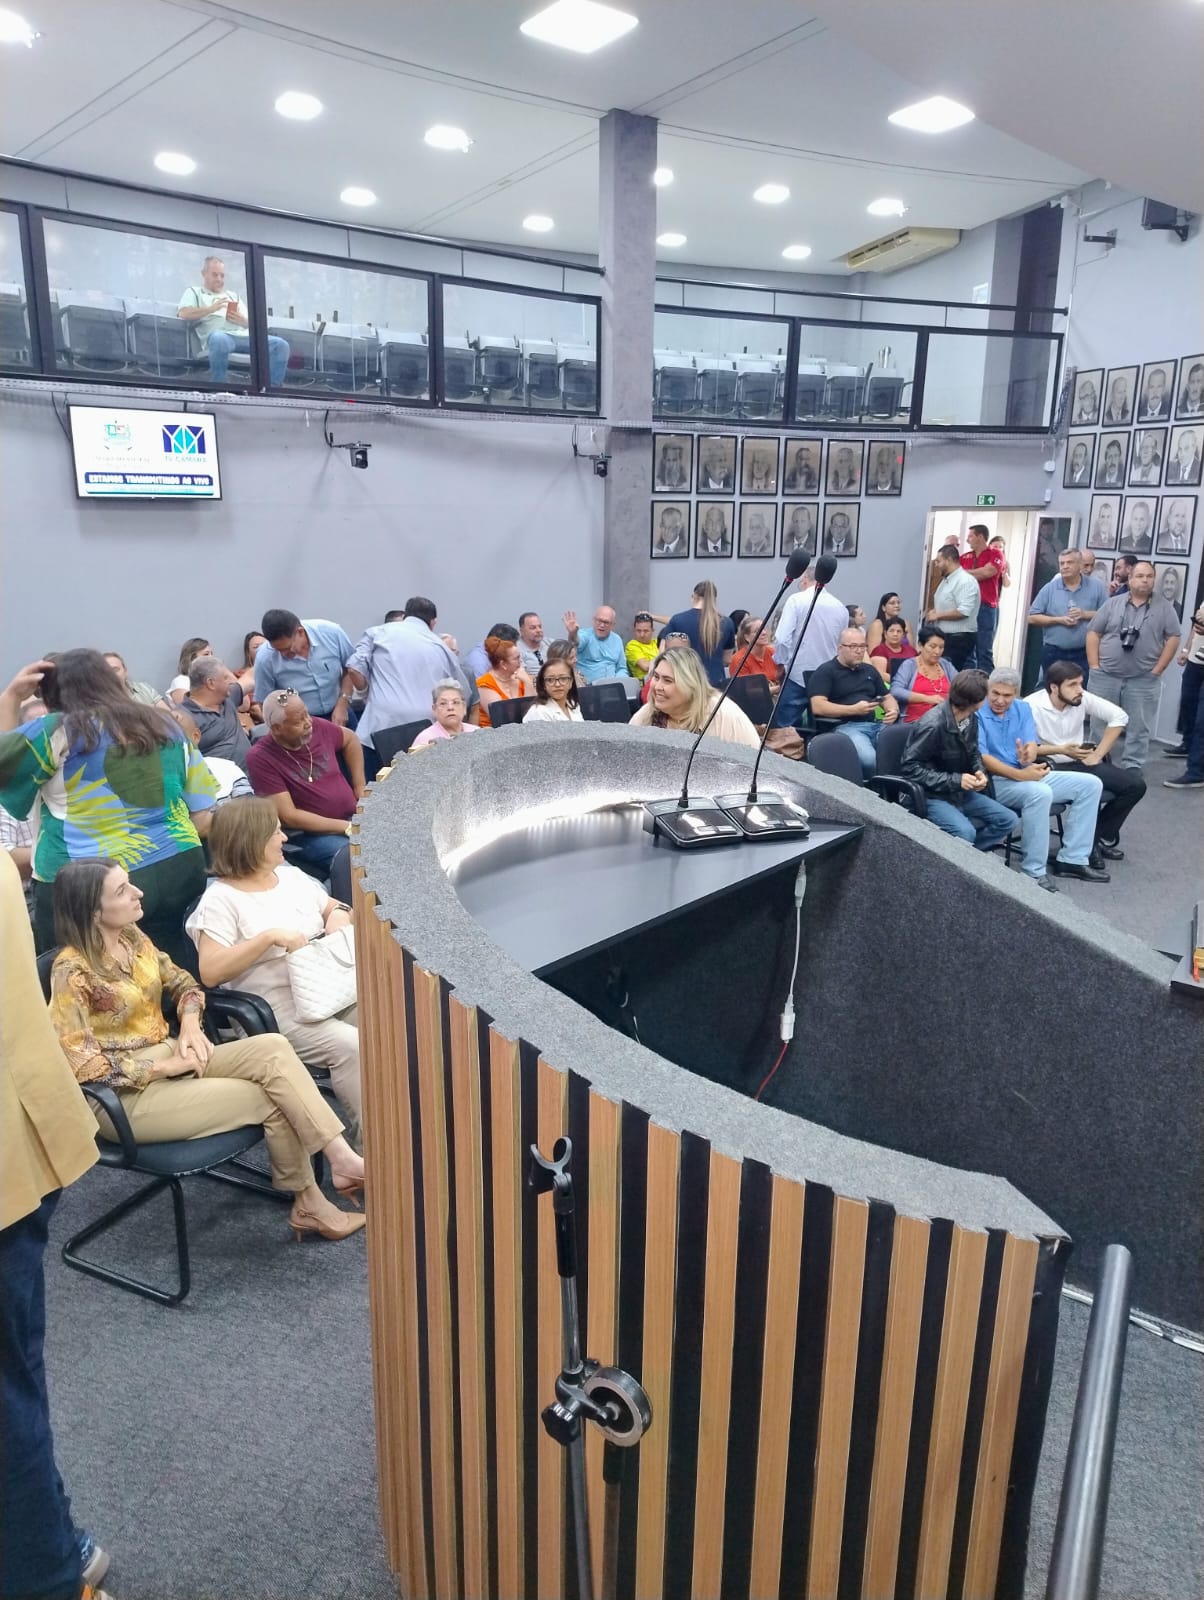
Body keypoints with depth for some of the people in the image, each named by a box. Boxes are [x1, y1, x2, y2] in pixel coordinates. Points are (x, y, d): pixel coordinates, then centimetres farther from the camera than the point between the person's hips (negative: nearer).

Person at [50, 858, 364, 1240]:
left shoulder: (132, 936, 4)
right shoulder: (73, 971, -18)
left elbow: (183, 982, 16)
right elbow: (80, 1063, -22)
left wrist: (190, 1023, -4)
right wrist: (163, 1067, -19)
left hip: (171, 1056, 7)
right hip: (126, 1094, -7)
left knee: (273, 1048, -19)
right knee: (270, 1097, -17)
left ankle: (343, 1159, -20)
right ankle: (309, 1205, 1)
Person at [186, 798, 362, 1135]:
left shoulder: (292, 876, 15)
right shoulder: (220, 899, -4)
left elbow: (335, 906, 27)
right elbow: (210, 972, -14)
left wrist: (340, 913, 2)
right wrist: (269, 936, -21)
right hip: (277, 1010, -6)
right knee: (352, 1046, -29)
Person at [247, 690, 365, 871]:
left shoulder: (317, 727, -1)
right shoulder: (261, 758, -14)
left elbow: (350, 740, 23)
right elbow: (289, 816, -16)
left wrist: (360, 788, 14)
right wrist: (346, 828, -19)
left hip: (355, 817, 6)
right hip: (311, 834, -6)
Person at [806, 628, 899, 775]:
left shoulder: (870, 670, 24)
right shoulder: (825, 671, 2)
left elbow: (887, 697, 30)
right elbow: (818, 707, -10)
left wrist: (894, 711, 5)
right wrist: (854, 710, -15)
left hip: (876, 725, 6)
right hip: (845, 726, -6)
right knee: (868, 758, -36)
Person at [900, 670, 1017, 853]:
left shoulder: (970, 719, 0)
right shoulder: (933, 725, -24)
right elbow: (909, 767, -23)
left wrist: (980, 772, -7)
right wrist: (955, 780, -25)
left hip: (960, 792, 8)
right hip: (930, 796, -8)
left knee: (1007, 821, -2)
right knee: (965, 832, -31)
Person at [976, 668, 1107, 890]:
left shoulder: (1023, 709, 9)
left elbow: (1032, 746, -2)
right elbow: (981, 758, -20)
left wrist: (1028, 756, -28)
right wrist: (1020, 775, -29)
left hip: (1028, 774, 8)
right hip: (994, 781, -8)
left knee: (1090, 783, 0)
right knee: (1040, 793, -37)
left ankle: (1071, 859, -1)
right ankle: (1033, 872, -26)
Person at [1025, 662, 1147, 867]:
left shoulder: (1082, 698, -4)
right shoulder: (1031, 706, -19)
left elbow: (1119, 716, 3)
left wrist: (1097, 754, -2)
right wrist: (1060, 749, -26)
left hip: (1081, 764, 7)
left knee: (1135, 784, -5)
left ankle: (1102, 836, 10)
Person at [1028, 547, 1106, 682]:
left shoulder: (1096, 586, 2)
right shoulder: (1049, 588, 2)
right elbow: (1032, 618, 0)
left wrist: (1085, 614, -13)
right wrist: (1059, 620, -11)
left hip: (1084, 653, -1)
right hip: (1053, 653, 1)